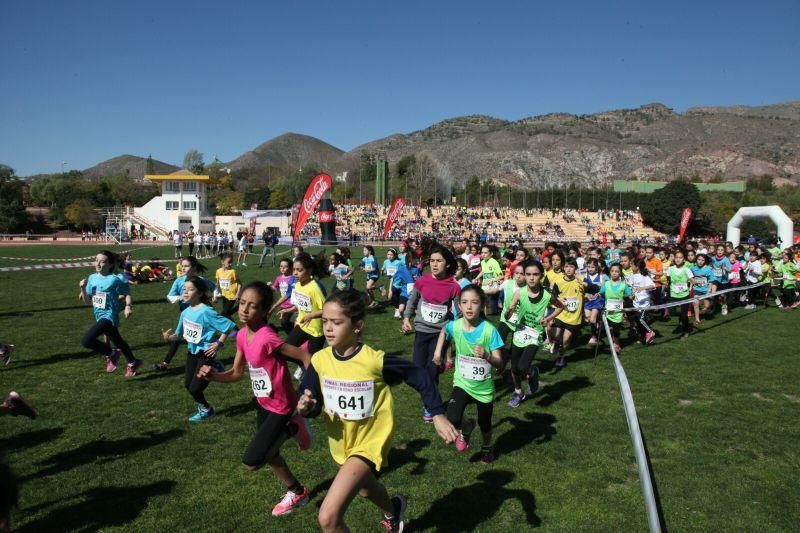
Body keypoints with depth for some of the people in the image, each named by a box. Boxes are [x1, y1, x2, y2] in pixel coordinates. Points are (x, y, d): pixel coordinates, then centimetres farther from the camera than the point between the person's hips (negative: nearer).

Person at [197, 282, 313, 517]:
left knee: (251, 462, -7)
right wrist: (213, 375, -15)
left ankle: (292, 429, 9)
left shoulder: (267, 338, -32)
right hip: (263, 403, 8)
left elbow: (304, 356, -26)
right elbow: (236, 374, 3)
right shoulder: (242, 335, -5)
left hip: (280, 407, -8)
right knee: (269, 454, 21)